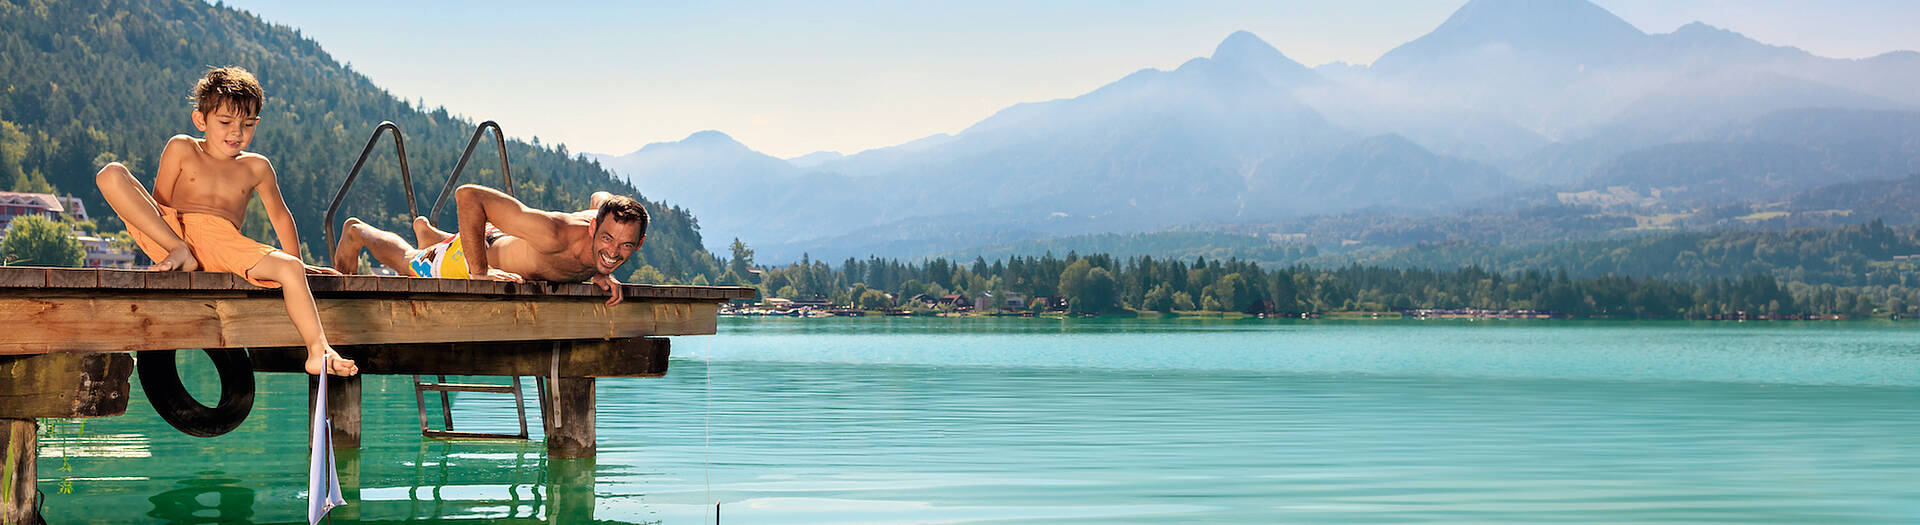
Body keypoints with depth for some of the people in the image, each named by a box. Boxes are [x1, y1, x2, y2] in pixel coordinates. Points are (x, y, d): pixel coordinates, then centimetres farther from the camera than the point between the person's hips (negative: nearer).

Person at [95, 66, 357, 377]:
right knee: (111, 175, -21)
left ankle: (318, 351, -36)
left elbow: (280, 216, 32)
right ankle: (180, 254, -28)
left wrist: (296, 263, 30)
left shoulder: (255, 168, 22)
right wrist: (176, 246, -2)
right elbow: (159, 202, 12)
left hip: (223, 243, 1)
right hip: (172, 232, -1)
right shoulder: (182, 149, 16)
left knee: (289, 269, -26)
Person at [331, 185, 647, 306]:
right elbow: (468, 195, -48)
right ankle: (357, 231, 57)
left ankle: (426, 230, 73)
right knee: (406, 262, 27)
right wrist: (478, 271, -47)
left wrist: (600, 273, -13)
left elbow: (598, 199, -4)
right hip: (464, 262, -6)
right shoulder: (553, 233, -50)